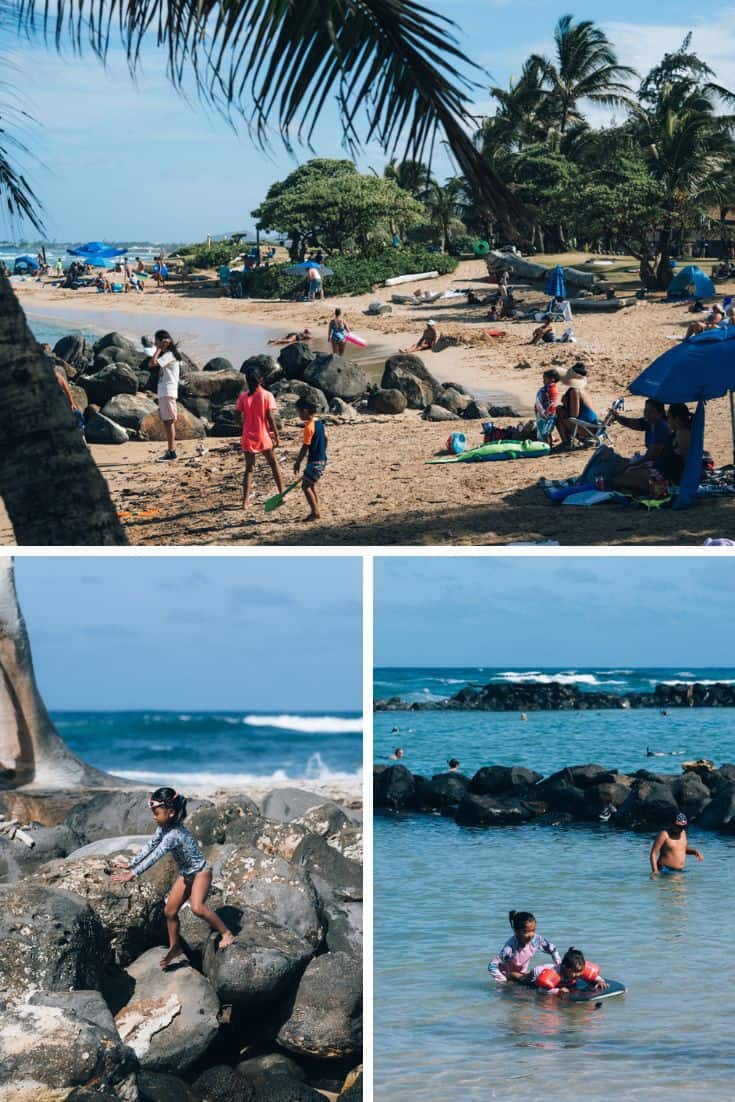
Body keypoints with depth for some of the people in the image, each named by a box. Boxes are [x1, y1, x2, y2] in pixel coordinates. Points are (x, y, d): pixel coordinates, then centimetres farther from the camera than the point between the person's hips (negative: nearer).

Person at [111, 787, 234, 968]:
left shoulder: (174, 834, -32)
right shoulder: (163, 828, -5)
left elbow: (155, 856, -35)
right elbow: (150, 846, 8)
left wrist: (133, 874, -36)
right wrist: (131, 864, 10)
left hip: (200, 872, -9)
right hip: (185, 874, 9)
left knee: (197, 907, -30)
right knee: (170, 911, 8)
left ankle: (226, 933, -16)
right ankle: (175, 948, 24)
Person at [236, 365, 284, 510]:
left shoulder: (243, 397, -4)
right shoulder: (267, 395, -9)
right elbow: (270, 418, -11)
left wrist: (243, 432, 13)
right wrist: (276, 436, -3)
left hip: (248, 437, 1)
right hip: (264, 437, -1)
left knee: (249, 468, 9)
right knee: (273, 464, 19)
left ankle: (245, 501, 1)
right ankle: (282, 494, 24)